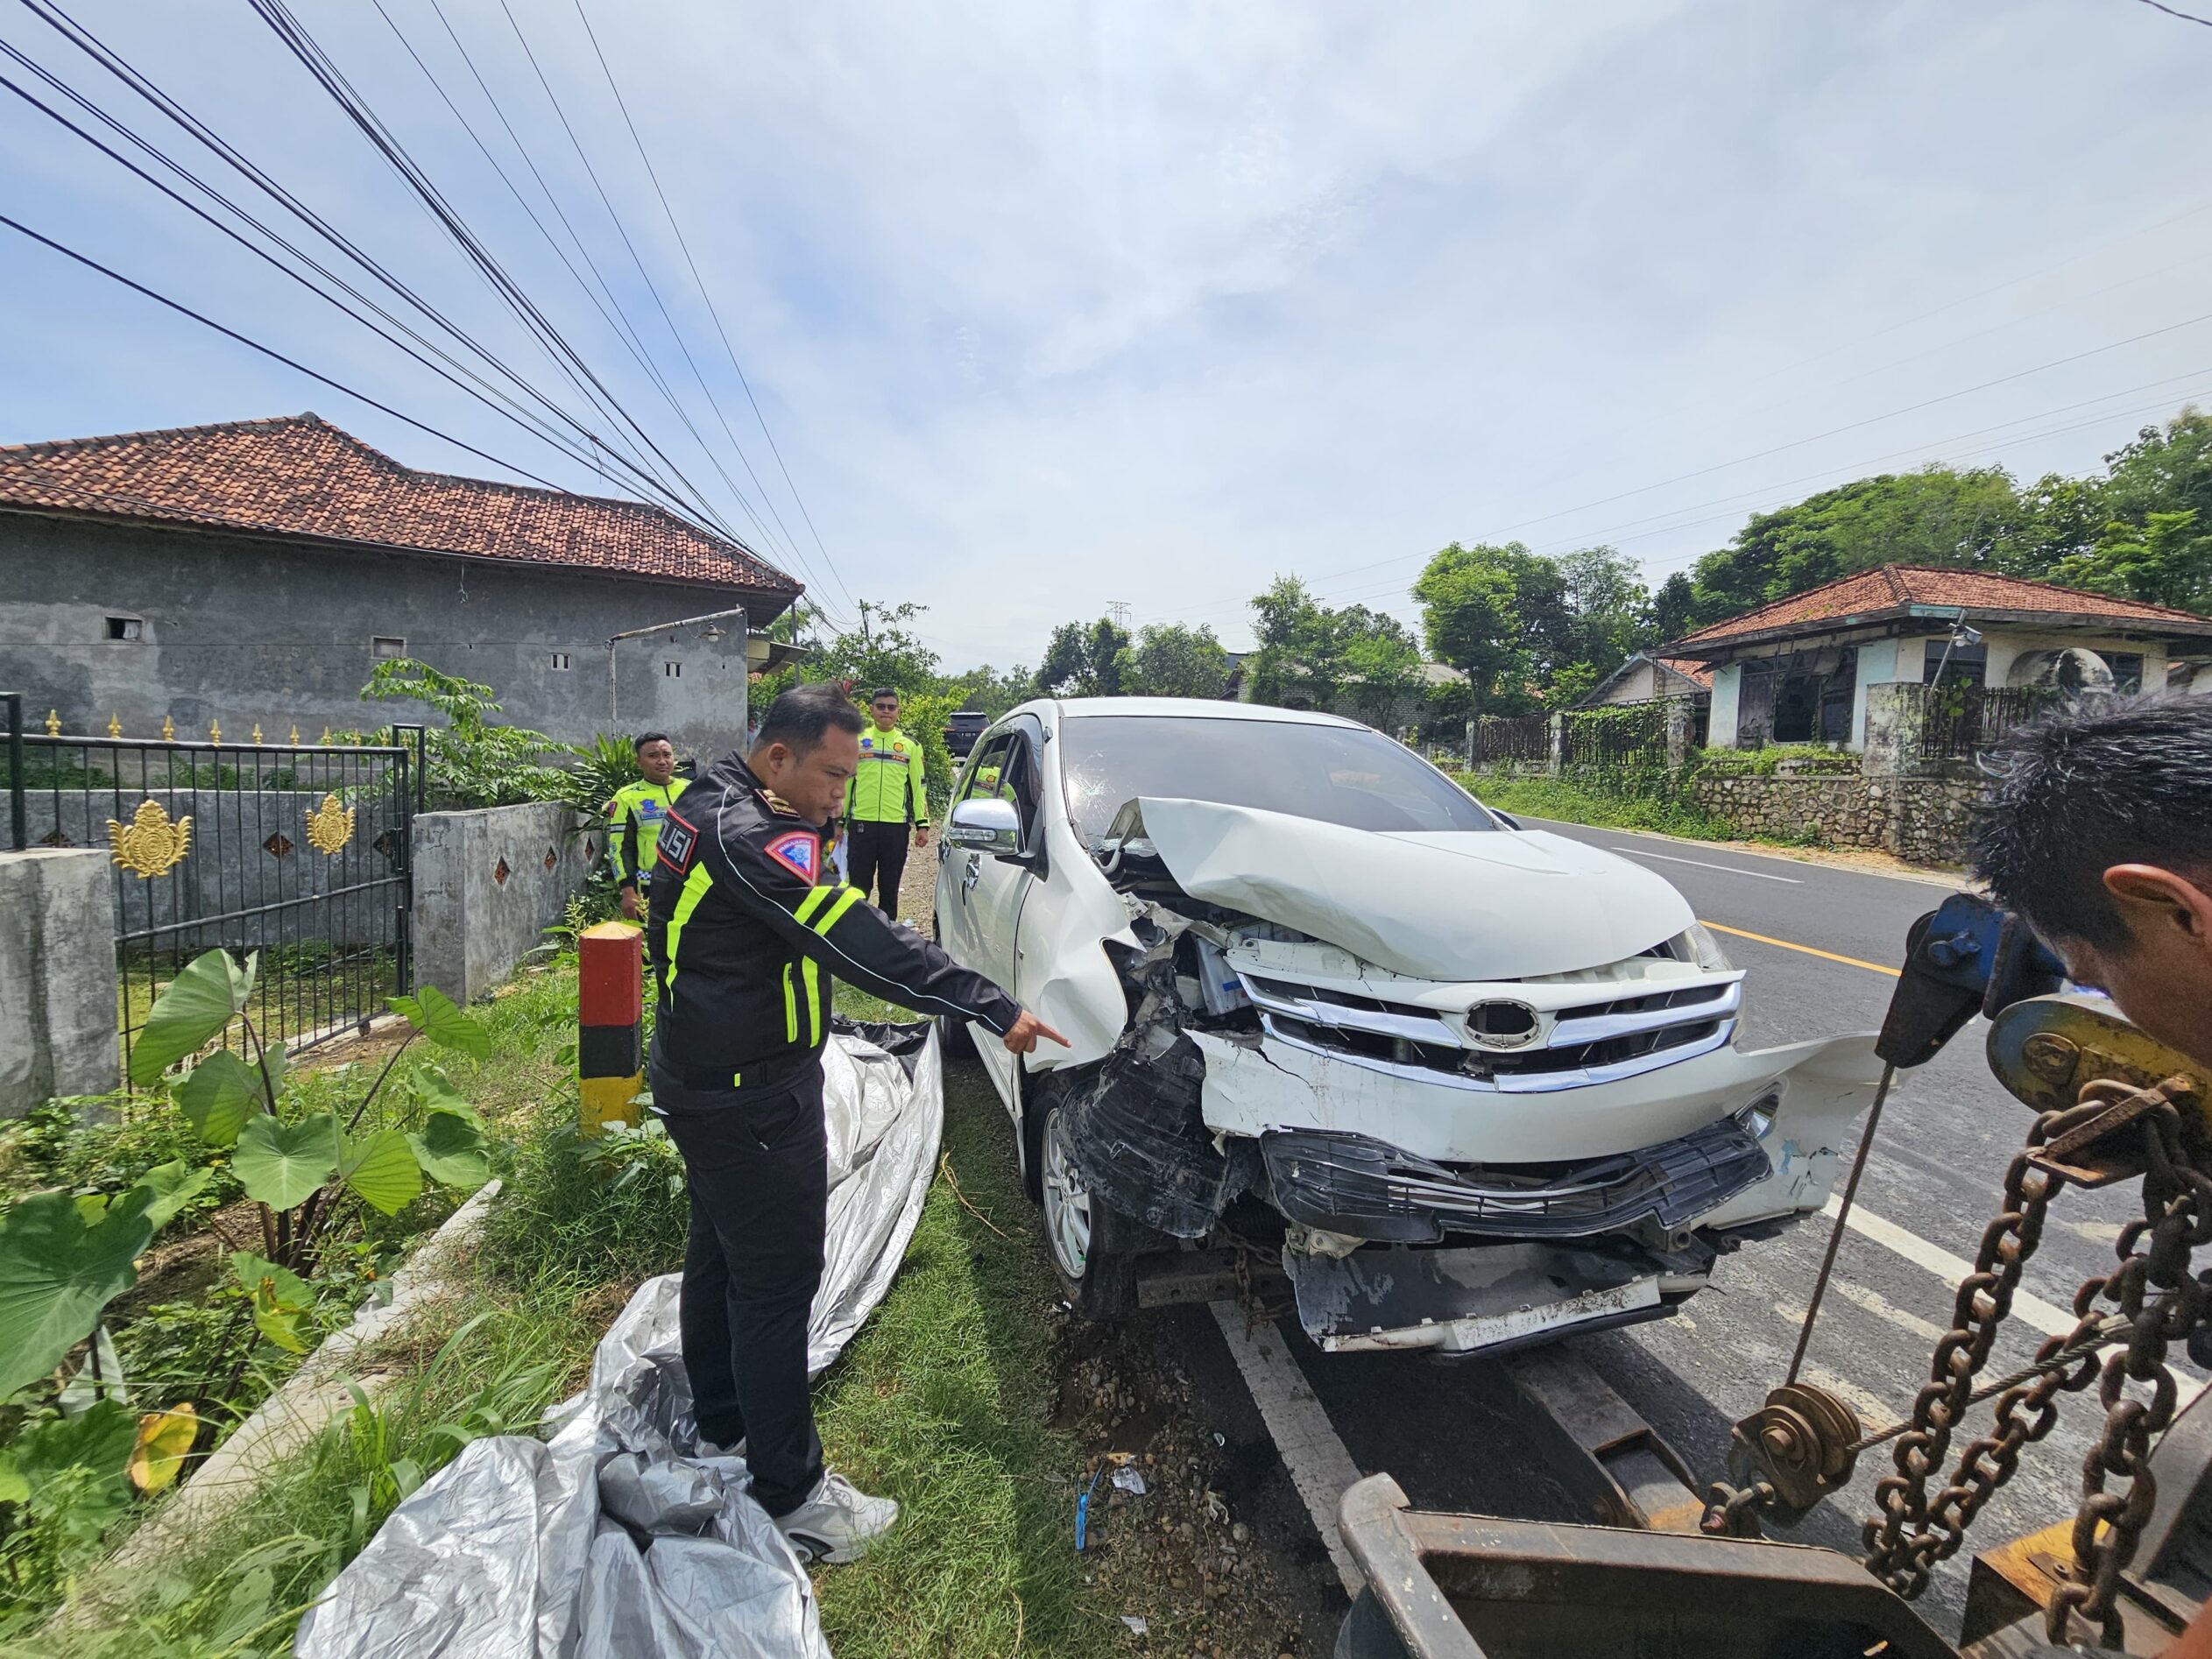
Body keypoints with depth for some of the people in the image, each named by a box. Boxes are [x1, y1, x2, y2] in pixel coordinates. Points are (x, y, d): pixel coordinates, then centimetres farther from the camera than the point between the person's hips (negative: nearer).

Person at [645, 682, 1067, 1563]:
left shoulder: (711, 804, 5)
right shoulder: (749, 837, -28)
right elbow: (860, 940, -37)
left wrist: (802, 829, -2)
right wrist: (995, 1008, -39)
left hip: (705, 1083, 11)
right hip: (754, 1101, -11)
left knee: (719, 1255, 25)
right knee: (776, 1286, 3)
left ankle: (719, 1422, 47)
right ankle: (792, 1497, 21)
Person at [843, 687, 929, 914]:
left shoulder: (910, 745, 9)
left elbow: (919, 786, 8)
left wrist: (922, 824, 2)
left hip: (896, 826, 0)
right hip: (861, 824, 0)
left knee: (890, 888, 9)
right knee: (858, 886, 4)